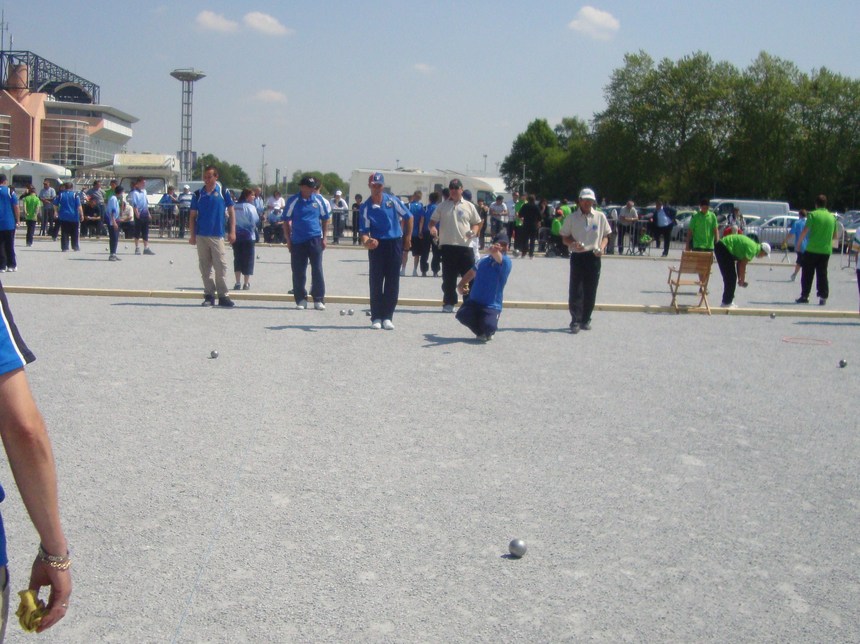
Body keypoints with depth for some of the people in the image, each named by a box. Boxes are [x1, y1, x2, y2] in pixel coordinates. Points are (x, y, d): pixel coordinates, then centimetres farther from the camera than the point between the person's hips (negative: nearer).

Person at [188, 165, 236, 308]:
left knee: (221, 267, -5)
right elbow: (192, 216, 9)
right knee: (205, 268, 7)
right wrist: (192, 235, 3)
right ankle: (209, 295, 14)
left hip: (217, 235, -2)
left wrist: (232, 232, -2)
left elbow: (231, 212, 4)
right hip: (201, 236, 2)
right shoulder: (198, 194, 6)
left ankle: (223, 296, 1)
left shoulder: (223, 192, 1)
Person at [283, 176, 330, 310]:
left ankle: (319, 300, 6)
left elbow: (325, 219, 13)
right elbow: (286, 221, 5)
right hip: (297, 241, 0)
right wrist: (288, 239, 1)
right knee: (298, 272, 3)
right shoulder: (293, 201, -1)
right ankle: (301, 299, 14)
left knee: (317, 270, -1)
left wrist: (324, 238, 9)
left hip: (315, 239, 1)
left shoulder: (319, 200, 3)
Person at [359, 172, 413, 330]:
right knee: (376, 281, 1)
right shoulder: (366, 208, -5)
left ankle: (387, 317, 8)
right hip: (377, 245, -1)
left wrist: (408, 237, 7)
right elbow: (364, 231, -9)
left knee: (392, 282, 2)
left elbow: (408, 217, 9)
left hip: (395, 243, 1)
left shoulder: (392, 200, -1)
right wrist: (366, 241, -30)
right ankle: (376, 317, 8)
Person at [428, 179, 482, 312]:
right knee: (448, 277, 5)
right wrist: (433, 227, -13)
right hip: (447, 246, 1)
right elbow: (432, 221, 10)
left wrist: (474, 231, -8)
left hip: (465, 245, 0)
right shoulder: (443, 205, 8)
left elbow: (477, 223, 13)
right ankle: (449, 303, 14)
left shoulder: (469, 206, 6)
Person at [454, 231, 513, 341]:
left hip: (492, 306, -5)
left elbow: (499, 258, -38)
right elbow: (473, 272, 25)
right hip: (474, 301, 5)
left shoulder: (506, 262, -12)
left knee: (488, 327, -30)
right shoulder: (485, 259, 8)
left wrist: (494, 252, -62)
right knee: (462, 315, -23)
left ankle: (487, 332, 13)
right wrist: (460, 285, 9)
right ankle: (481, 332, 10)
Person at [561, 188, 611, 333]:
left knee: (590, 291, 7)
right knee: (575, 290, -4)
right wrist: (573, 244, -16)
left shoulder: (600, 217, 4)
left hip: (593, 257, 2)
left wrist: (602, 247, -8)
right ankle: (575, 321, 0)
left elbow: (605, 236, 12)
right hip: (577, 256, -2)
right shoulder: (572, 218, 1)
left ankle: (586, 320, 18)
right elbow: (565, 238, 5)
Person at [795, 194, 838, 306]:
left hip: (812, 249, -4)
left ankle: (804, 296, 7)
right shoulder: (832, 217, 9)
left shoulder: (813, 215, -7)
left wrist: (799, 242, -2)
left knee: (807, 273, 5)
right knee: (822, 274, 9)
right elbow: (835, 236, 14)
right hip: (826, 250, 4)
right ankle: (823, 297, 4)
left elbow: (805, 231, -14)